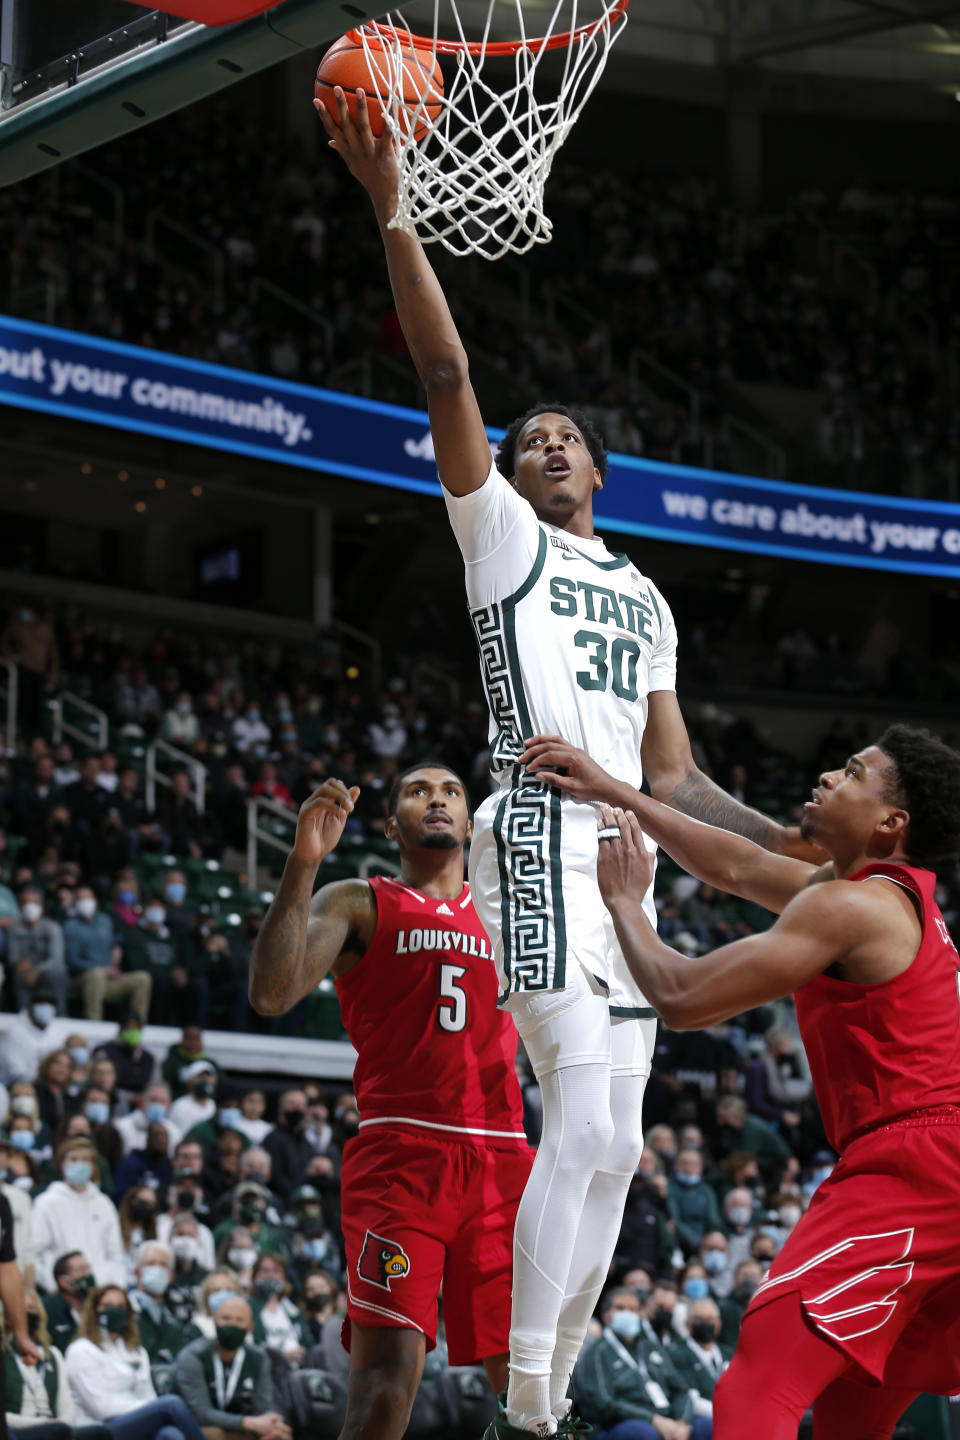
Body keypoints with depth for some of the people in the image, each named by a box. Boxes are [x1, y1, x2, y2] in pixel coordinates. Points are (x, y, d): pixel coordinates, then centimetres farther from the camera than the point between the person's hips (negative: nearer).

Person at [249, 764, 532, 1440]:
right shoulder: (358, 904, 9)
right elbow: (272, 994, -7)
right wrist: (303, 862, -15)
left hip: (502, 1163, 4)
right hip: (399, 1158, -4)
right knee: (387, 1379, -16)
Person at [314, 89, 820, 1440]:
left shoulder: (643, 597, 25)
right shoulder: (501, 535, 9)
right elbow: (447, 376, -4)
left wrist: (795, 845, 15)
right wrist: (391, 210, -14)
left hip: (623, 858, 7)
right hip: (540, 838, -7)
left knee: (612, 1149, 5)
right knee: (588, 1122, -19)